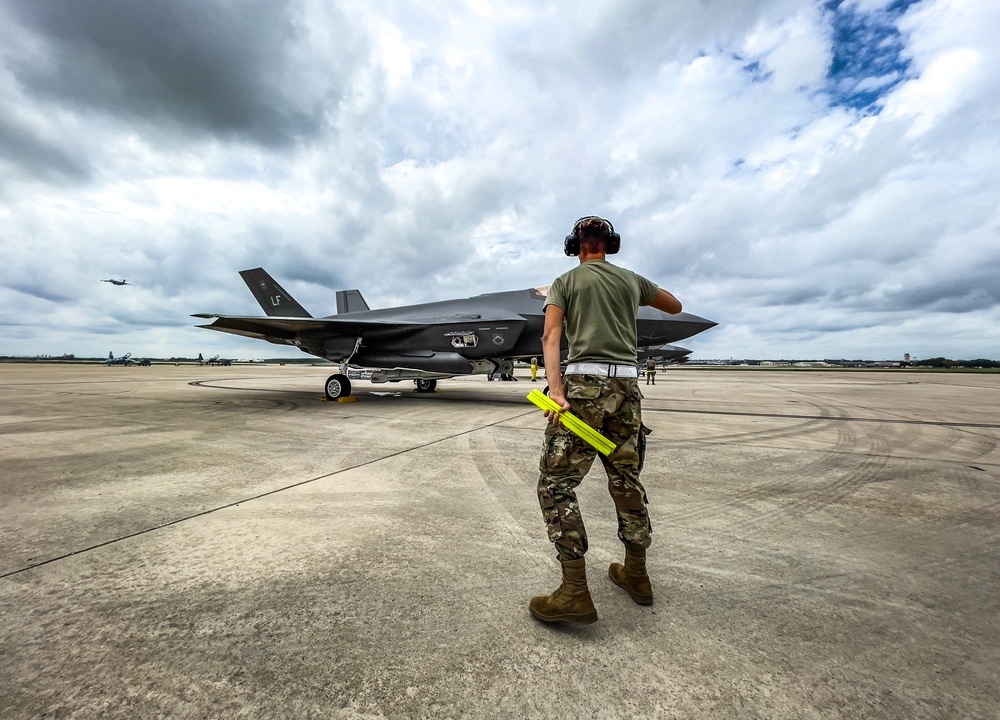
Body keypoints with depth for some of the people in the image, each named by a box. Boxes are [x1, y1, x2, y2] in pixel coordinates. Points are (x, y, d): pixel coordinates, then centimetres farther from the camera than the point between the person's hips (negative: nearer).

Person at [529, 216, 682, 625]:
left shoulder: (566, 281, 8)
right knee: (626, 480, 16)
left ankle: (575, 592, -4)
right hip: (627, 383, 5)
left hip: (585, 381, -5)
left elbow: (551, 335, -9)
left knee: (556, 482, -2)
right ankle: (636, 574, 30)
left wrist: (555, 388, -19)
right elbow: (675, 307, 34)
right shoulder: (632, 280, 18)